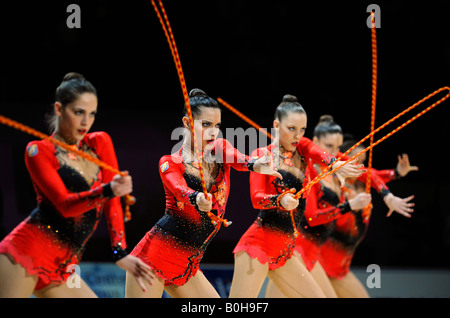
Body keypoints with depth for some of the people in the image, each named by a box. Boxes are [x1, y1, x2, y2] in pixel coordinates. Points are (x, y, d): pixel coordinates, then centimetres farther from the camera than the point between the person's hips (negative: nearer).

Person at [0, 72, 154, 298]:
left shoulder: (100, 143, 14)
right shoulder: (38, 151, -2)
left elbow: (113, 202, 9)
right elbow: (65, 204, -15)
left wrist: (120, 252, -3)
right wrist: (107, 190, -32)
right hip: (26, 253, -6)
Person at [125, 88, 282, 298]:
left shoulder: (220, 148, 6)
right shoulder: (170, 163, -6)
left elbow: (237, 158, -18)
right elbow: (179, 189, -27)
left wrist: (256, 165, -42)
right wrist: (198, 200, -51)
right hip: (153, 258, -5)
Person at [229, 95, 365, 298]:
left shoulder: (302, 148, 13)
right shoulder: (262, 155, -1)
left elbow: (320, 155, -10)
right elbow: (256, 198, -15)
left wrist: (336, 165, -34)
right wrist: (281, 200, -37)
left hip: (284, 253, 7)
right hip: (258, 245, -7)